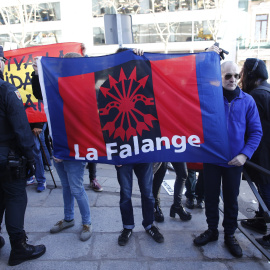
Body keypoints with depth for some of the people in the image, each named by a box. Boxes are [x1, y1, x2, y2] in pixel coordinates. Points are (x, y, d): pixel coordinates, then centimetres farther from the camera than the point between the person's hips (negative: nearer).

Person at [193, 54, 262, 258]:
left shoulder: (247, 100, -1)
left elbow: (256, 131, 0)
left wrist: (245, 154, -11)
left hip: (234, 161, 1)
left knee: (231, 199, 14)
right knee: (211, 196, 12)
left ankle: (230, 235, 33)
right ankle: (212, 230, 34)